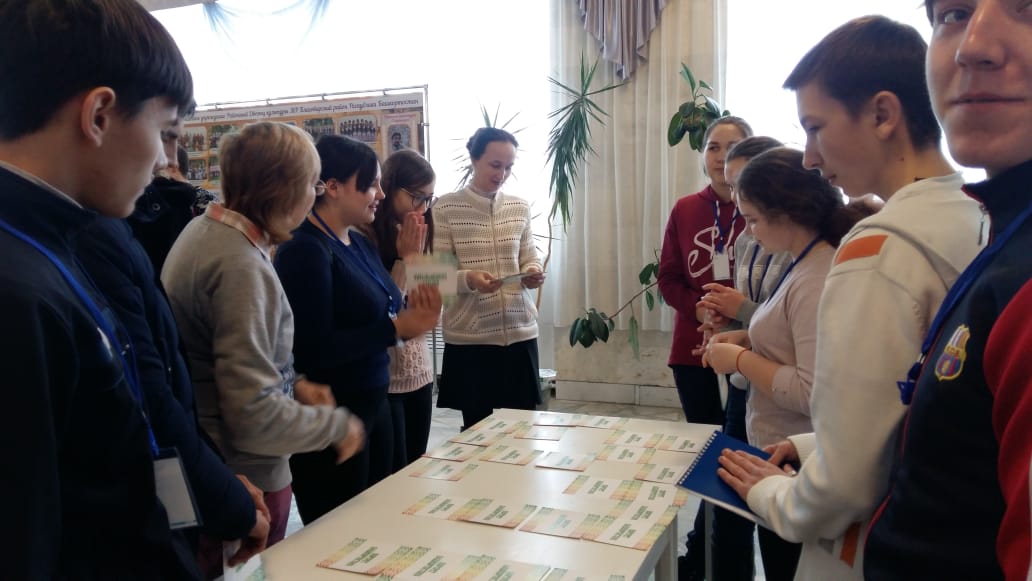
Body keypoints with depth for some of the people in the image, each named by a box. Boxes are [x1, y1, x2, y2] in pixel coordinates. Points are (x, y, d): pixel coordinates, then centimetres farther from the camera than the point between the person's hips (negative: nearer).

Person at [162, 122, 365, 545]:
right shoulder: (243, 266, -27)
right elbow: (254, 417, -29)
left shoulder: (205, 229, 3)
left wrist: (293, 383, 7)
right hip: (247, 479, -9)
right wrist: (339, 424, -14)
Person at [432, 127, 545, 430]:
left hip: (520, 331, 4)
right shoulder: (446, 208, -5)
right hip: (469, 336, -3)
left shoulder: (520, 208, 9)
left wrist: (533, 274, -10)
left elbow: (530, 259, 12)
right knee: (477, 425, 5)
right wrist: (468, 279, -25)